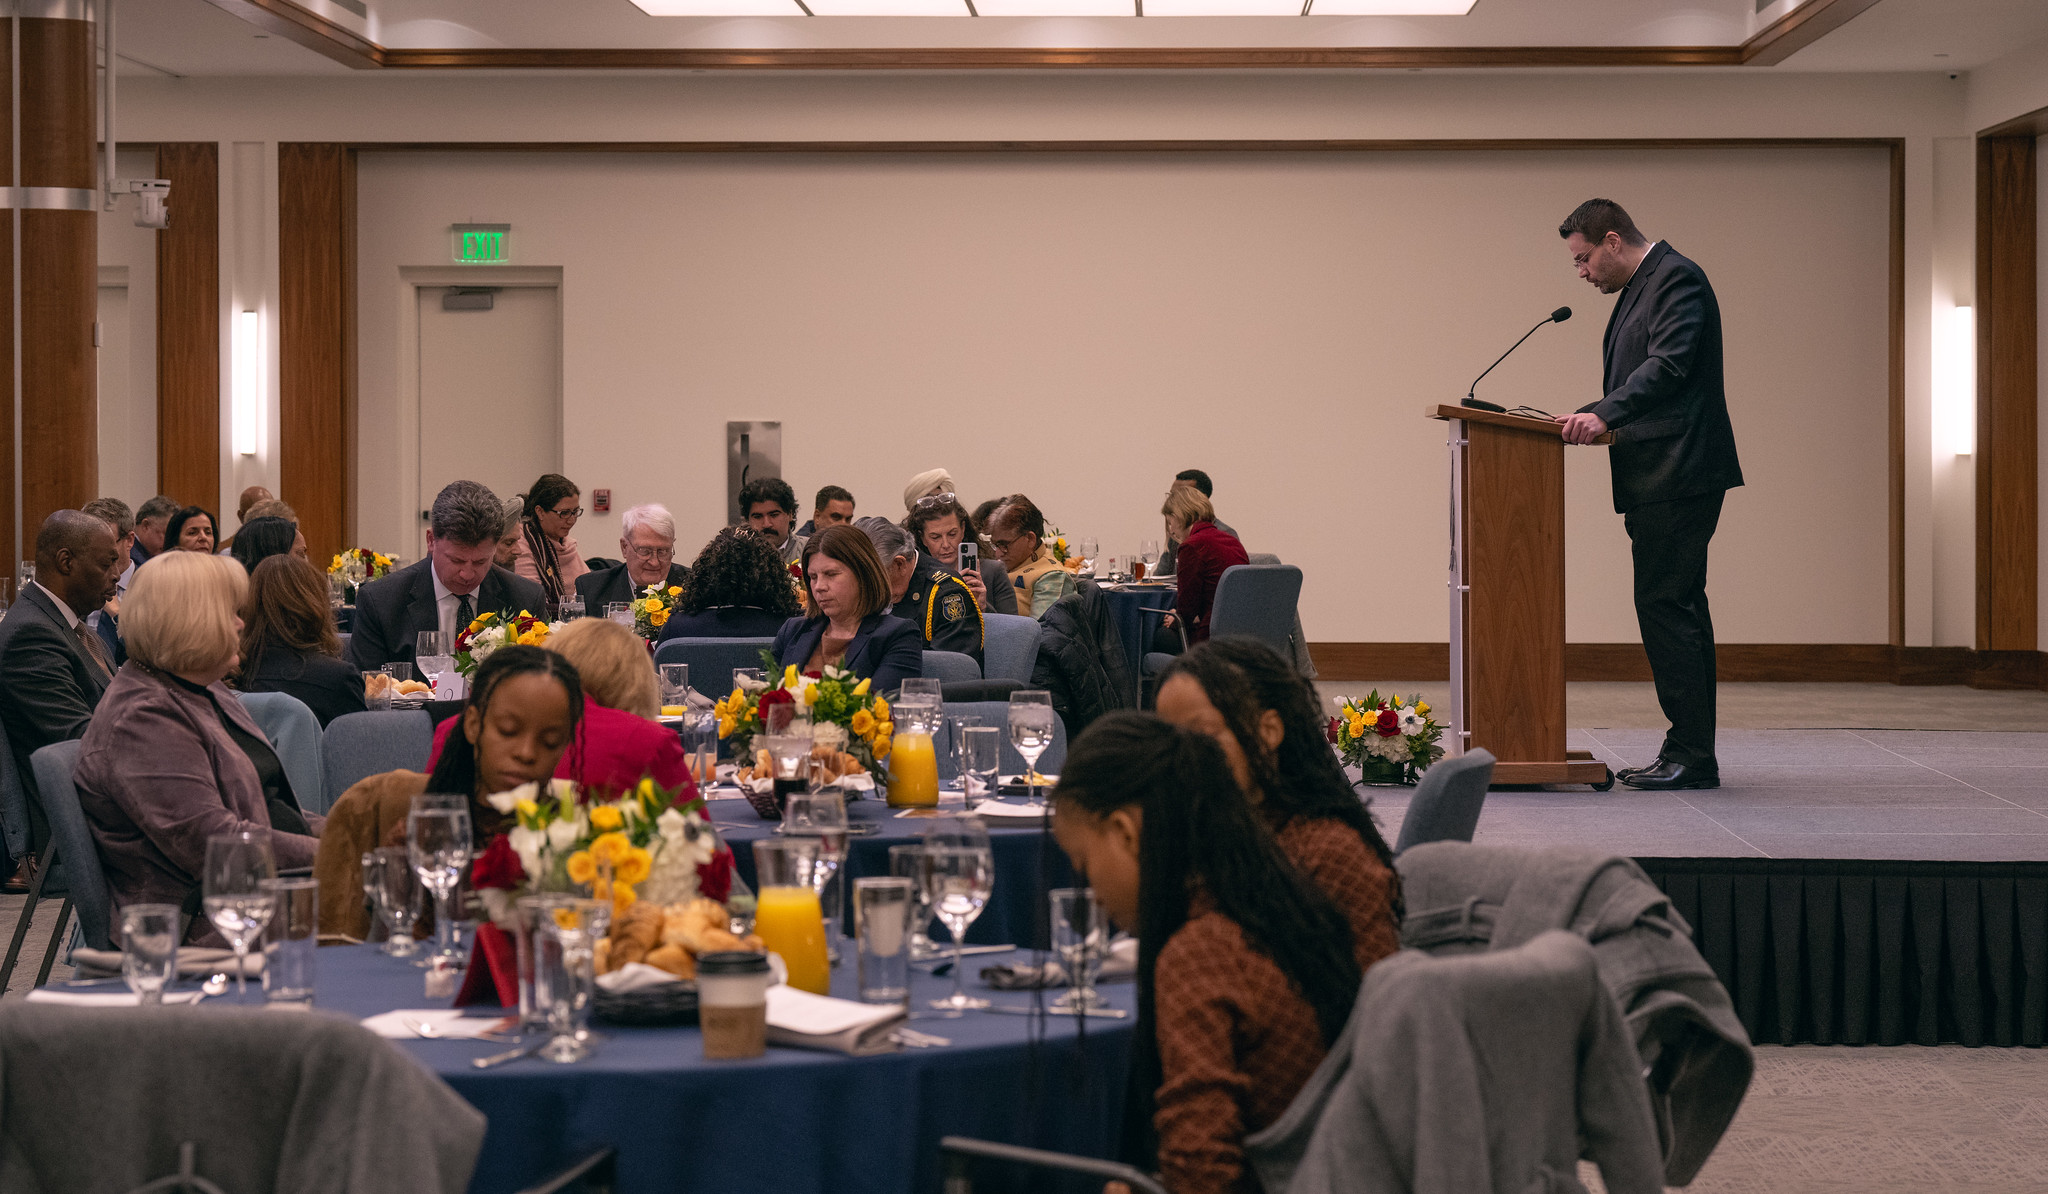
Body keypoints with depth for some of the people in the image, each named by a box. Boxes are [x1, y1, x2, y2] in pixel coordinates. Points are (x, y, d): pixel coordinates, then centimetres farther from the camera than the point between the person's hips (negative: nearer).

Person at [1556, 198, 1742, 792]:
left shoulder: (1676, 278, -9)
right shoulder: (1641, 289, 22)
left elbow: (1668, 366, -22)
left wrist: (1604, 414, -30)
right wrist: (1588, 416, 13)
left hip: (1677, 476, -11)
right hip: (1662, 480, 11)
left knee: (1666, 606, -11)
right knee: (1676, 609, 11)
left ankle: (1690, 755, -9)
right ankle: (1691, 753, 14)